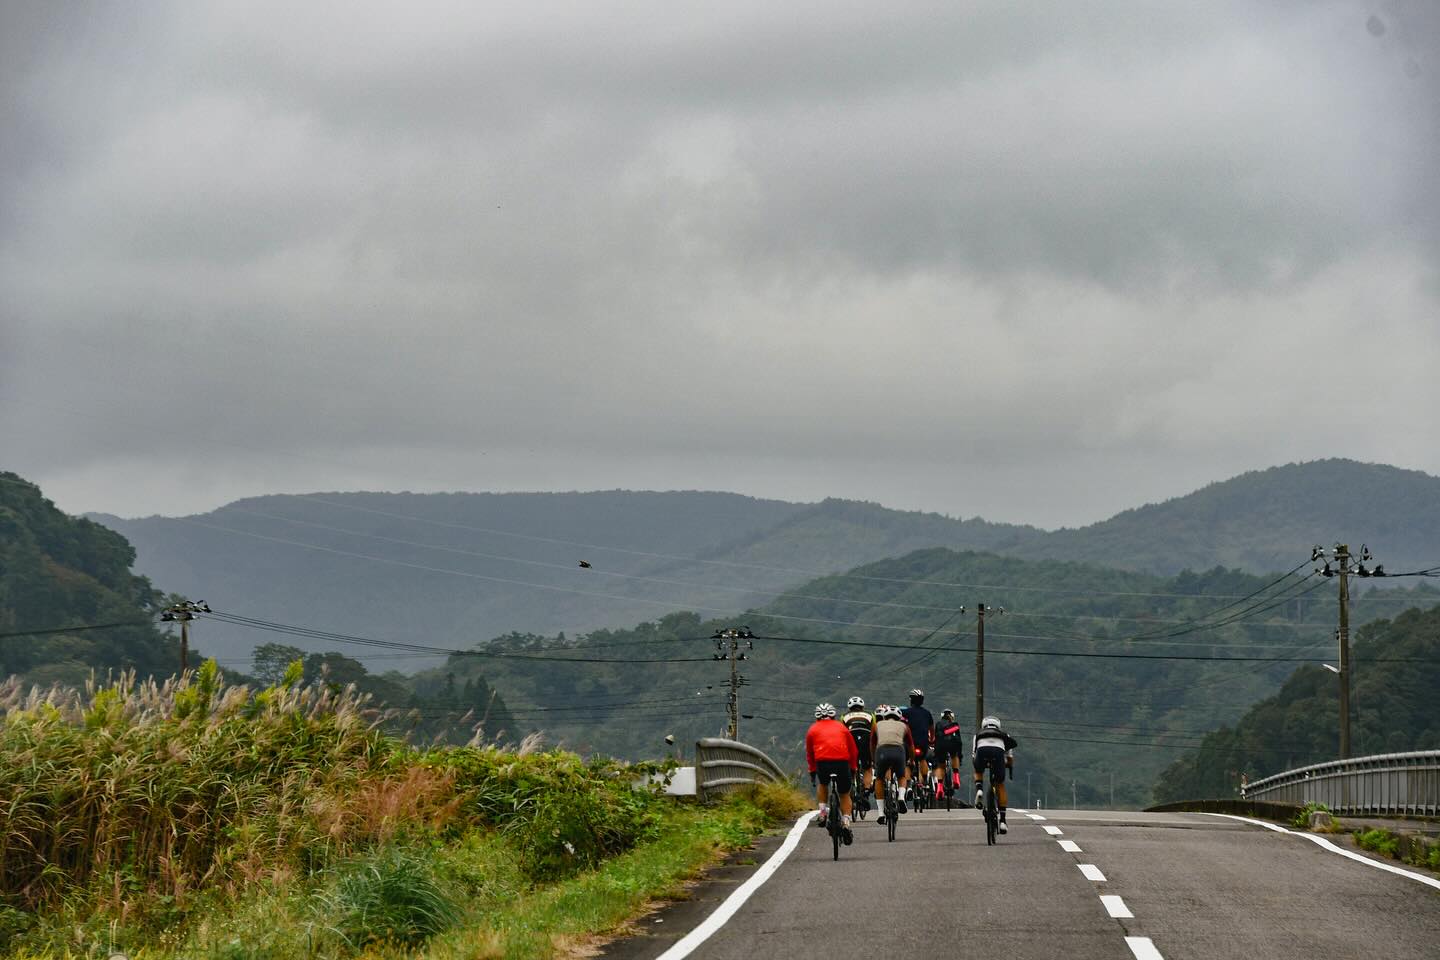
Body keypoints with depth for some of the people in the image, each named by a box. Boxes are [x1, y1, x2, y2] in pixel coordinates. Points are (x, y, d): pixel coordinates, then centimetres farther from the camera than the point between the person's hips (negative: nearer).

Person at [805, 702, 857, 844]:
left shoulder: (813, 729, 21)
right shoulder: (841, 727, 23)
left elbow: (809, 753, 25)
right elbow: (853, 751, 25)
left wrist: (812, 771, 37)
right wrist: (852, 769, 35)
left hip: (822, 762, 0)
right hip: (843, 762, 0)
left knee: (822, 784, 33)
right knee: (845, 794, 18)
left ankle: (823, 812, 18)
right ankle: (846, 823, 1)